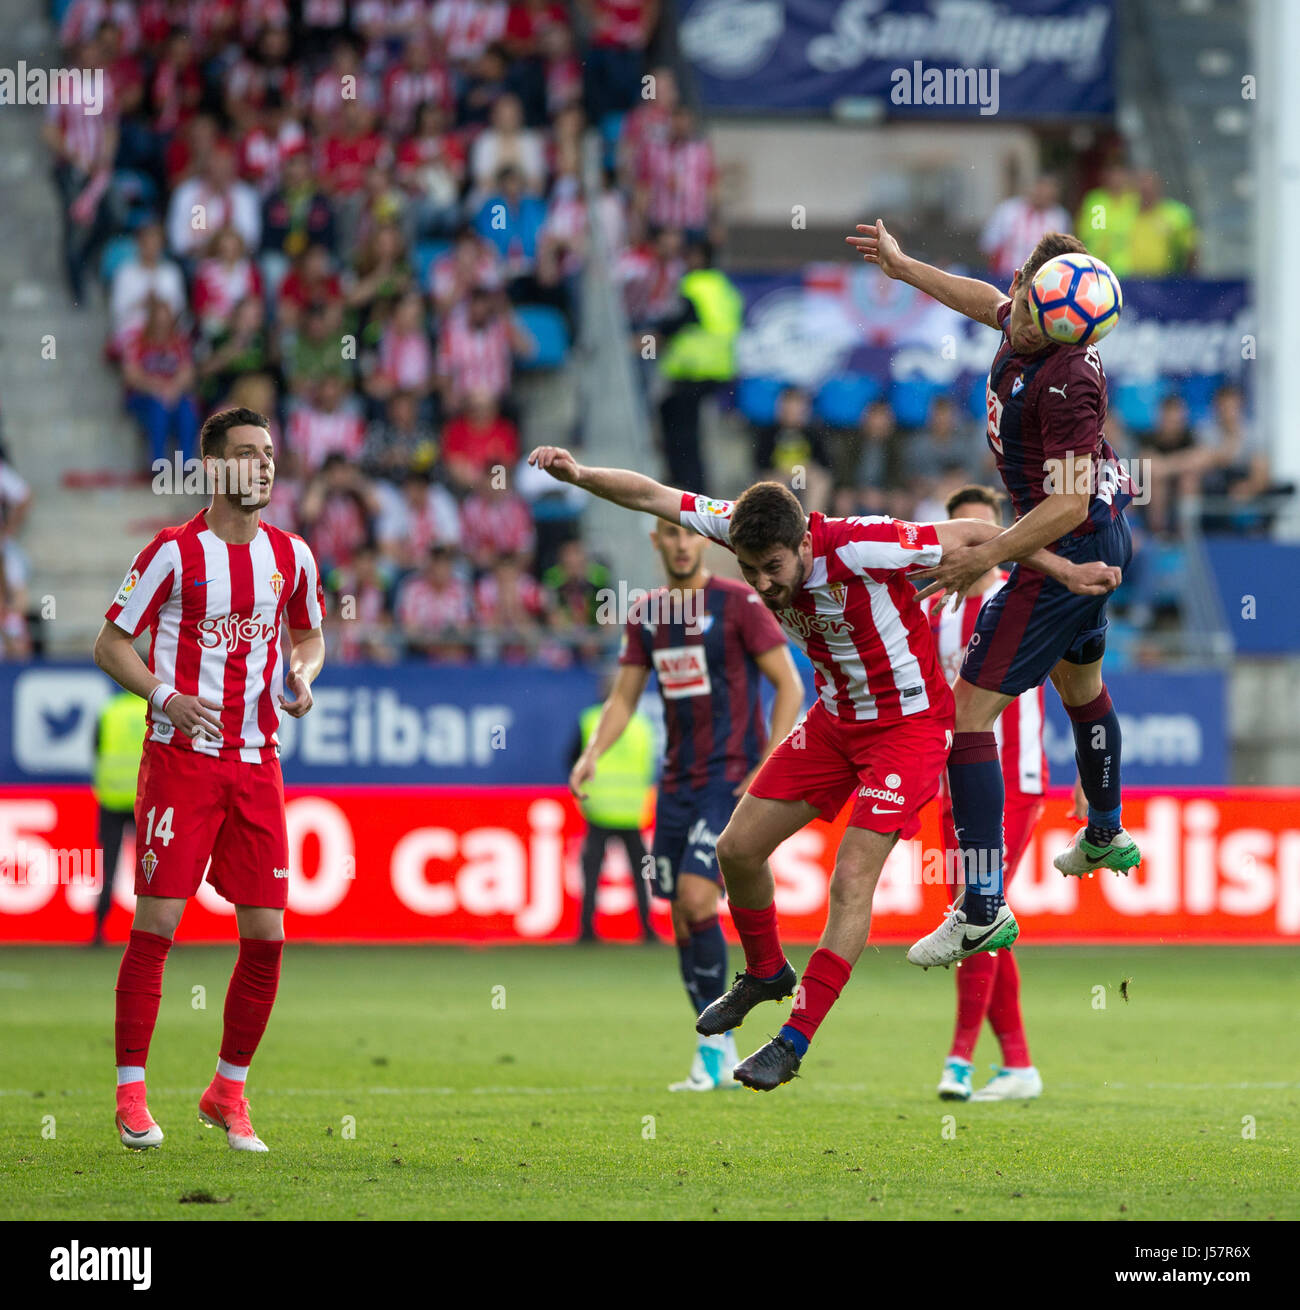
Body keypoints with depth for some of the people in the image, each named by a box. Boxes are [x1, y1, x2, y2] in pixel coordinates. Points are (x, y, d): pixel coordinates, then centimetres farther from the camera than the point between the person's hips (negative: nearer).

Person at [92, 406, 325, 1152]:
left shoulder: (291, 556, 8)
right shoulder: (174, 552, -5)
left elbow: (309, 634, 24)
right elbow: (112, 643, -1)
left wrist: (302, 676, 2)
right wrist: (166, 698, -16)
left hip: (257, 761, 4)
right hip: (182, 757, -4)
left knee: (267, 935, 0)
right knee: (157, 922, -8)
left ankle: (230, 1090, 15)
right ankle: (132, 1094, 1)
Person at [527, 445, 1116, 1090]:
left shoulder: (858, 548, -31)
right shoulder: (749, 532, -15)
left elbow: (972, 533, -20)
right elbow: (653, 496, -8)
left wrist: (1067, 572, -14)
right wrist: (580, 474, -22)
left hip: (909, 725, -7)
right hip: (835, 718, 7)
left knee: (852, 880, -16)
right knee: (738, 849, 6)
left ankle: (794, 1040, -10)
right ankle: (765, 972, 32)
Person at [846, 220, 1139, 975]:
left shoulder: (1068, 380, -31)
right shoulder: (1028, 322, -5)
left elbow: (1068, 504, -33)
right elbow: (991, 302, 21)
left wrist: (988, 556, -37)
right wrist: (904, 267, 30)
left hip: (1071, 546, -10)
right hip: (1104, 539, 10)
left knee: (972, 710, -12)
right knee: (1080, 680, 33)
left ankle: (983, 912, -16)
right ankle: (1107, 837, 57)